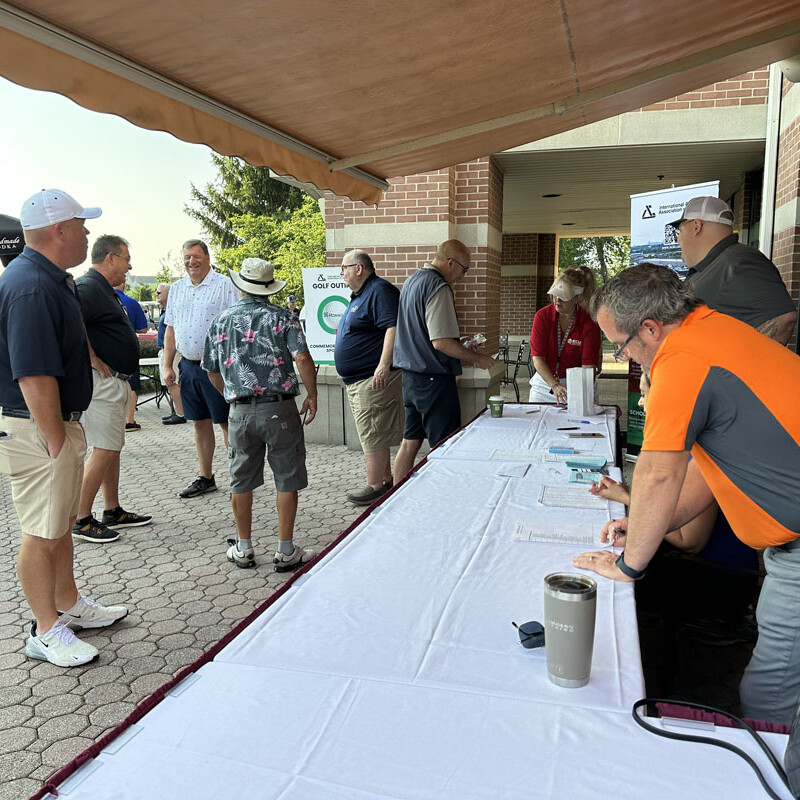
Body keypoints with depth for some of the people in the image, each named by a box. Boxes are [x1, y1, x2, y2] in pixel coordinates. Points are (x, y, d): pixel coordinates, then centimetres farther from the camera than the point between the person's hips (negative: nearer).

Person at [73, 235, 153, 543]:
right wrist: (94, 359, -24)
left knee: (112, 448, 14)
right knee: (103, 450, -7)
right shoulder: (88, 287, -15)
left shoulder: (103, 289, 18)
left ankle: (113, 512, 24)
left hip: (115, 381, 11)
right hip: (102, 381, -11)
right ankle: (81, 520, 2)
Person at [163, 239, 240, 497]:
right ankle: (205, 478, 23)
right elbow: (170, 329, 17)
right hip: (188, 366, 6)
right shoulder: (176, 289, 14)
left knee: (227, 422, -2)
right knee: (200, 422, 13)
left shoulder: (225, 285, -4)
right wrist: (167, 366, 11)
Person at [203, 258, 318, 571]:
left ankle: (243, 548, 25)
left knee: (241, 481, 15)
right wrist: (312, 396, -3)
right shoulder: (282, 317, -3)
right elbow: (303, 359, -15)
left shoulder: (220, 321, 7)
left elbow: (212, 372, 13)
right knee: (286, 480, 7)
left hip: (240, 412, 3)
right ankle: (286, 551, 13)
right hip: (279, 408, -3)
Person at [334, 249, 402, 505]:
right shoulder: (359, 296, 20)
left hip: (374, 379, -11)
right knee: (375, 436, 16)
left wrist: (383, 366, -32)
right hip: (357, 380, 11)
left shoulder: (379, 291, -13)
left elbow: (393, 328, -25)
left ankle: (375, 487, 2)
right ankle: (385, 481, 25)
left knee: (373, 436, -6)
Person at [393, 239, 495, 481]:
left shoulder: (412, 280, 14)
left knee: (410, 441, 16)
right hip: (433, 379, -10)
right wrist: (477, 358, -10)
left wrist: (462, 352, 19)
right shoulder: (438, 288, -16)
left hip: (410, 374, 10)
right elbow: (442, 342, -23)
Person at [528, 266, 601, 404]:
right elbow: (537, 359, -12)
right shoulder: (542, 316, -6)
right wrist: (555, 386, -27)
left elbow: (588, 366, -16)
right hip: (544, 383, 2)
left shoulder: (589, 324, -10)